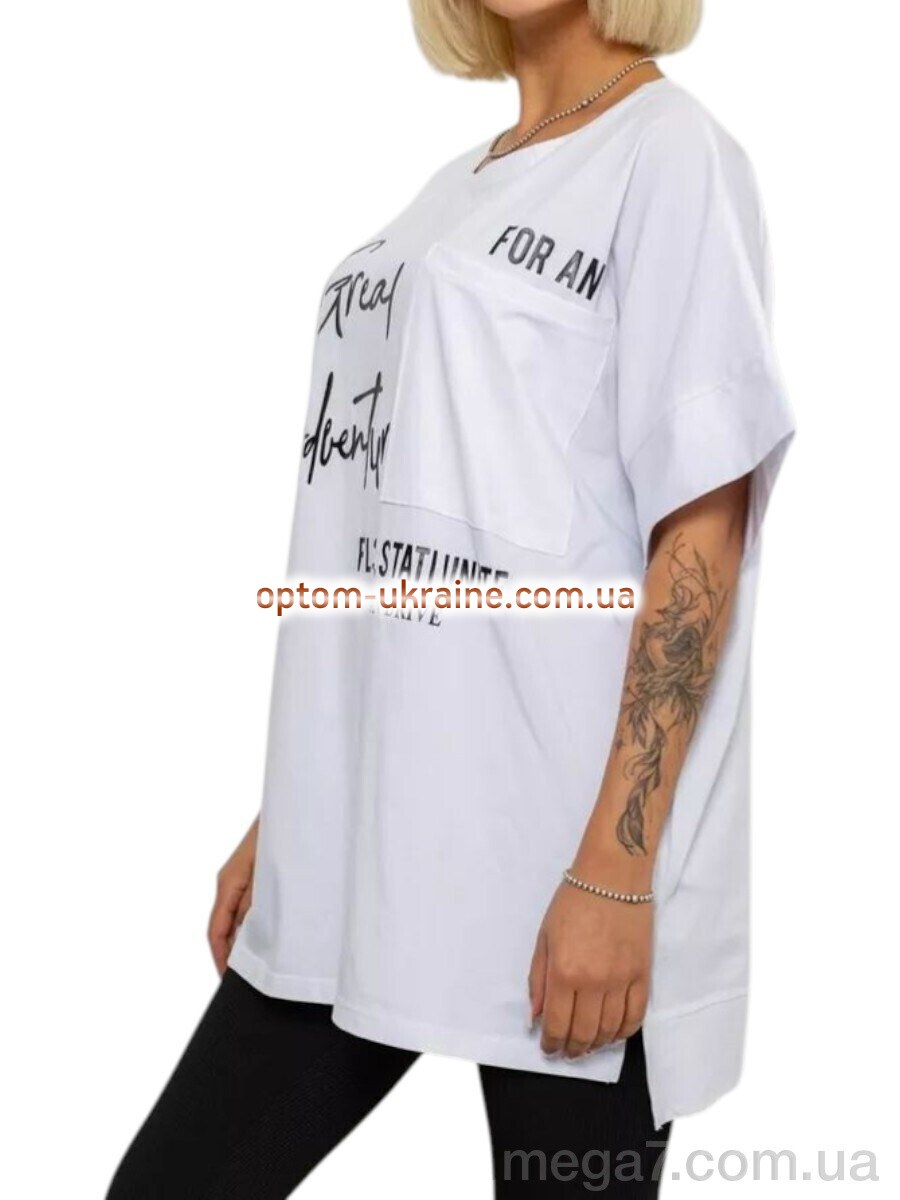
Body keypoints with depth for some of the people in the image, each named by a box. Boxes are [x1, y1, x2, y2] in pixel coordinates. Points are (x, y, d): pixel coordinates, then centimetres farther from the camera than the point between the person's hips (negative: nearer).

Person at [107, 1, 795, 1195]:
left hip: (558, 881, -7)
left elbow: (703, 534, -11)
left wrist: (616, 871, -17)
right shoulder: (453, 192, 16)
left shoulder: (673, 156, -5)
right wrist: (293, 812, 17)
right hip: (357, 856, 7)